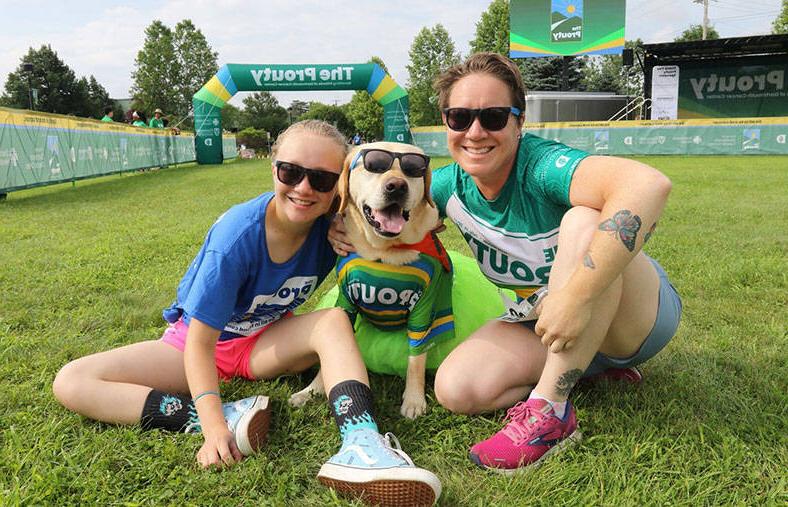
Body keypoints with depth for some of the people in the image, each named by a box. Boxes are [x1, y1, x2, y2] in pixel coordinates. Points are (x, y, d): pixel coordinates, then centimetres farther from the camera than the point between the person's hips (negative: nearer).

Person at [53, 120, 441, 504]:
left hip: (264, 343, 2)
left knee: (334, 321, -28)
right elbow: (200, 341, -27)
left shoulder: (331, 226, -18)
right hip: (201, 338, -2)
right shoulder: (237, 235, -30)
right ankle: (228, 417, -35)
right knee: (71, 383, -22)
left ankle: (361, 446, -47)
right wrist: (213, 423, -39)